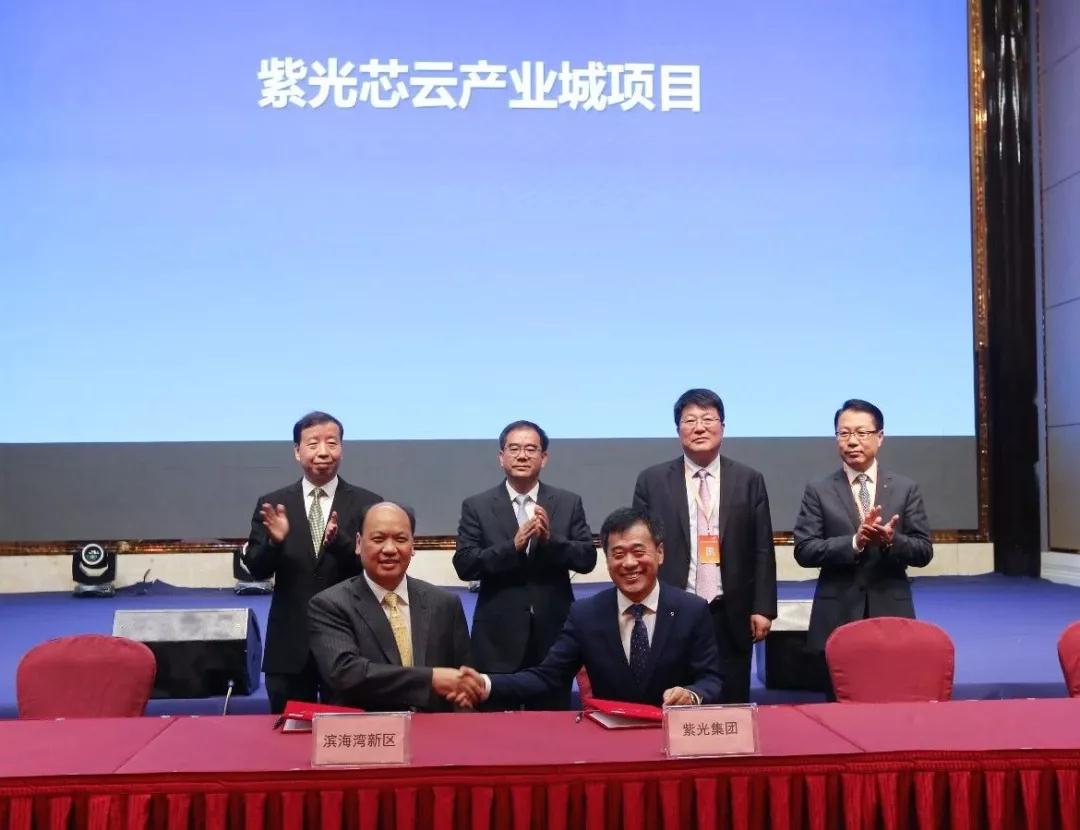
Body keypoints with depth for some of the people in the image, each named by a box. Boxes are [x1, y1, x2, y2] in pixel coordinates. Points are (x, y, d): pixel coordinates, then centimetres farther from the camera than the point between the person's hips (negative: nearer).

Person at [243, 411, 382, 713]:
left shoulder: (367, 504, -2)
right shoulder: (273, 504, 3)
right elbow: (256, 570, -1)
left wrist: (338, 541, -27)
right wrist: (275, 541, -22)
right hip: (289, 644, 1)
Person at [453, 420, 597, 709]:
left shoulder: (569, 503, 5)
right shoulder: (477, 506, 2)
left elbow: (588, 559, 0)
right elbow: (464, 565, -7)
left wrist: (551, 538, -17)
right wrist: (513, 545, -20)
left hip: (554, 634, 1)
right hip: (498, 638, -1)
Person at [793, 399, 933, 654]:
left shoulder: (906, 488, 6)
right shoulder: (818, 491, 3)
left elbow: (924, 551, 2)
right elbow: (804, 550, -6)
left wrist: (890, 540, -18)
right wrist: (855, 542, -19)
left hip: (891, 613, 1)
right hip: (836, 617, -1)